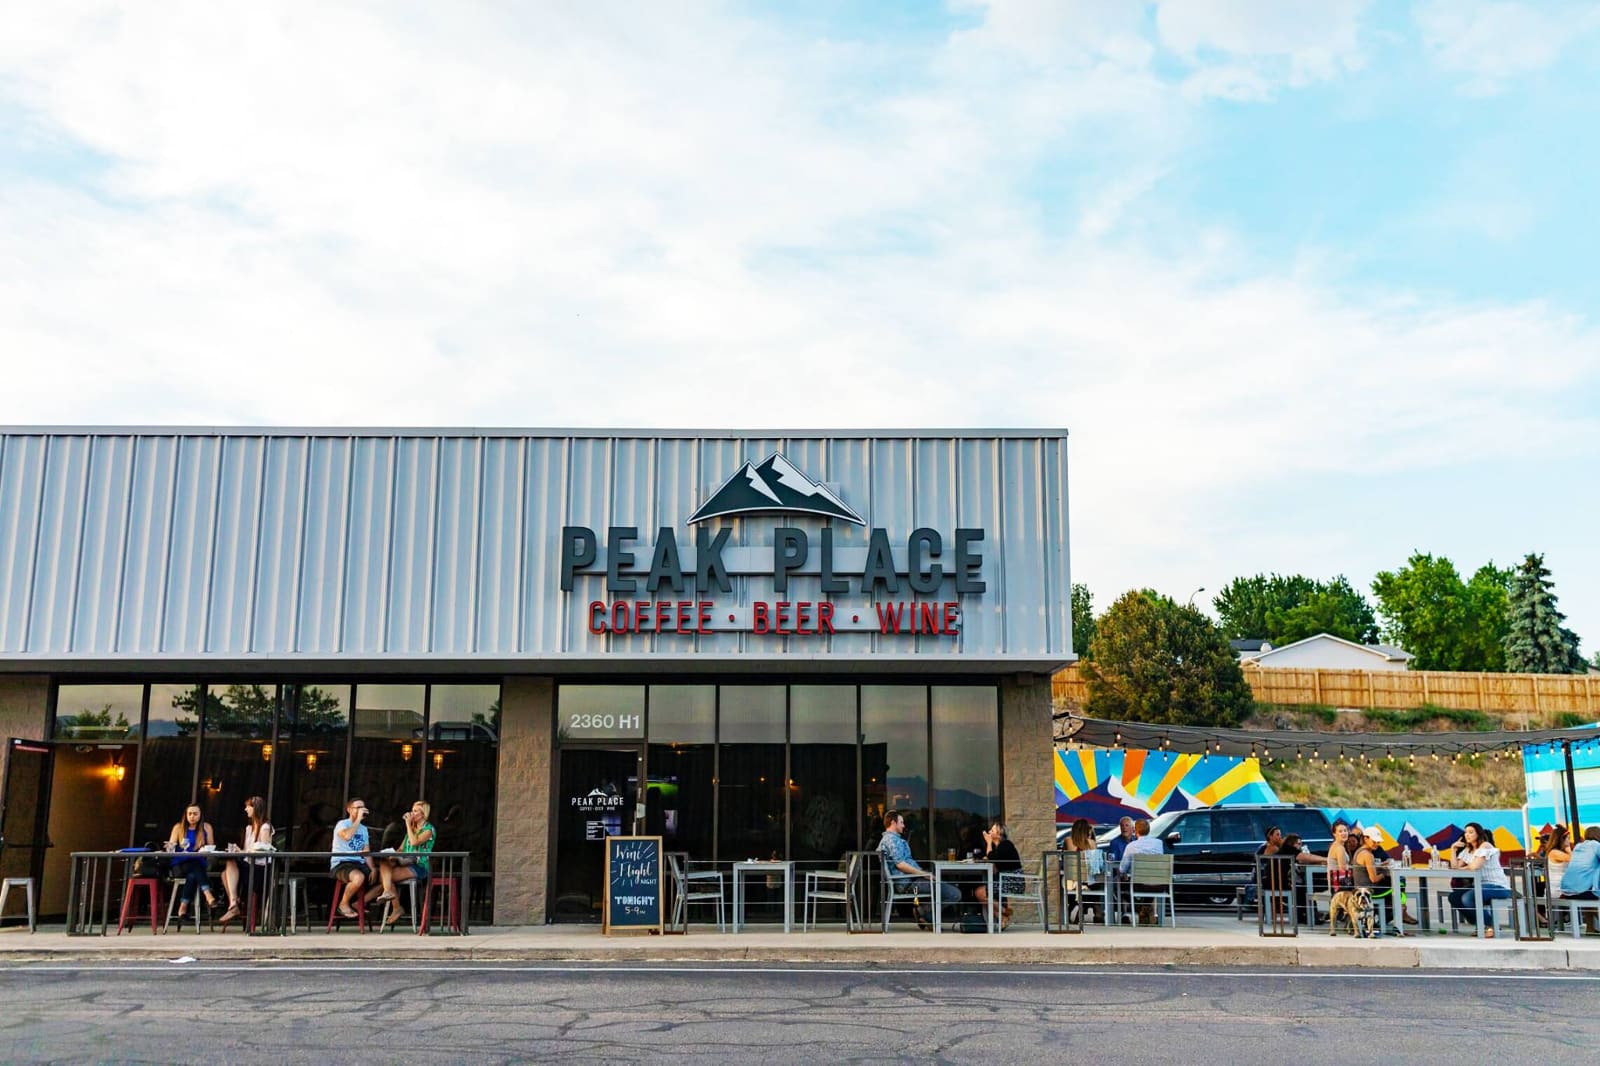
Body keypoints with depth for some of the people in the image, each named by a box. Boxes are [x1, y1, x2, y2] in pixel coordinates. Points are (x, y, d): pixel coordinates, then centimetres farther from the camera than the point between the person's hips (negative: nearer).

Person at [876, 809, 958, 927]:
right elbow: (900, 864, -22)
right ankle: (924, 913, -6)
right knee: (955, 894, -18)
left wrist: (923, 872, 16)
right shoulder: (892, 839, -11)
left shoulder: (886, 839, 23)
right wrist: (923, 874, -17)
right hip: (908, 882, -11)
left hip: (908, 880, 11)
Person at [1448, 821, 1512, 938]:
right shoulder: (1467, 850, 14)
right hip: (1481, 885, 9)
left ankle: (1491, 926, -10)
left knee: (1467, 897, -31)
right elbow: (1455, 866, 7)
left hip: (1498, 886, -9)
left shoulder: (1485, 846, -11)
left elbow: (1475, 866, -24)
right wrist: (1454, 849, 0)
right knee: (1454, 897, -3)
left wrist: (1463, 868, -3)